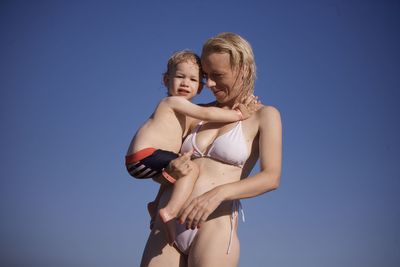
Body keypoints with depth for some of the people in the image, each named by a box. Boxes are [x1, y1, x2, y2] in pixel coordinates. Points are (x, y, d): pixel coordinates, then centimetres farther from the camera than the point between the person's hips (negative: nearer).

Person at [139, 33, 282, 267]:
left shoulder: (265, 116, 3)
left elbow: (271, 178, -11)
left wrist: (218, 193, -27)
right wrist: (171, 170, -6)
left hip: (215, 228, -4)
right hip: (167, 224, 5)